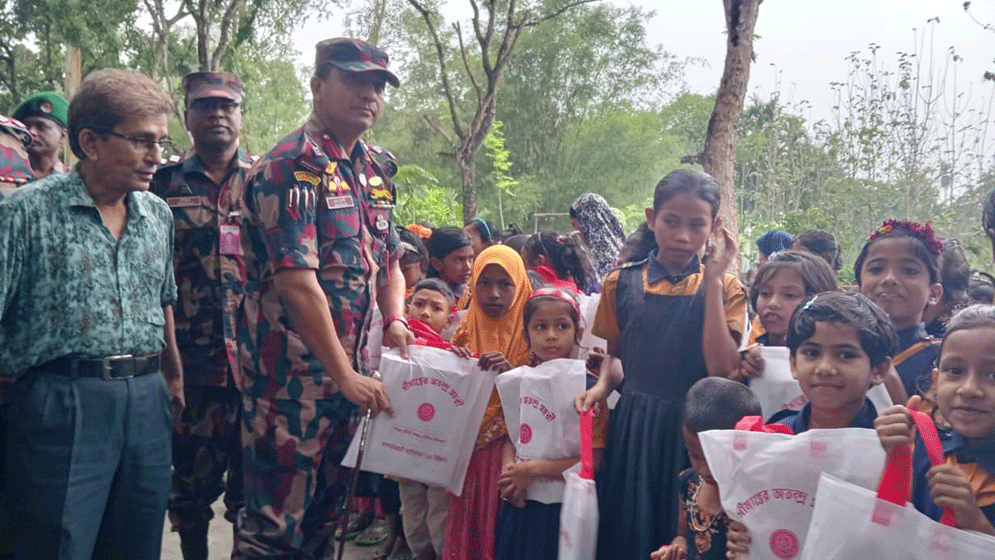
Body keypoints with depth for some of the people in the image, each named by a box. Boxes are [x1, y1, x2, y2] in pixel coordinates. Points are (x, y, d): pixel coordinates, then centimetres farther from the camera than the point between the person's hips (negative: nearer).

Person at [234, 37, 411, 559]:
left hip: (349, 366, 8)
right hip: (291, 372, -8)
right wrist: (345, 374, -20)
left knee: (327, 504, 18)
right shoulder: (291, 167, -14)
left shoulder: (375, 169, 11)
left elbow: (388, 257, 20)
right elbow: (296, 281, -21)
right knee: (276, 516, 0)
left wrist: (394, 321, 0)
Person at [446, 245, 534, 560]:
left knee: (500, 519, -5)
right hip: (469, 445, 3)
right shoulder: (466, 332, 6)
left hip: (511, 444, -3)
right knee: (466, 518, 2)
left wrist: (511, 373, -22)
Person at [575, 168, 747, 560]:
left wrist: (712, 281, -13)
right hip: (632, 425, 1)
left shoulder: (724, 289, -2)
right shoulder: (621, 284, 2)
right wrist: (602, 385, -9)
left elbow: (722, 370, -15)